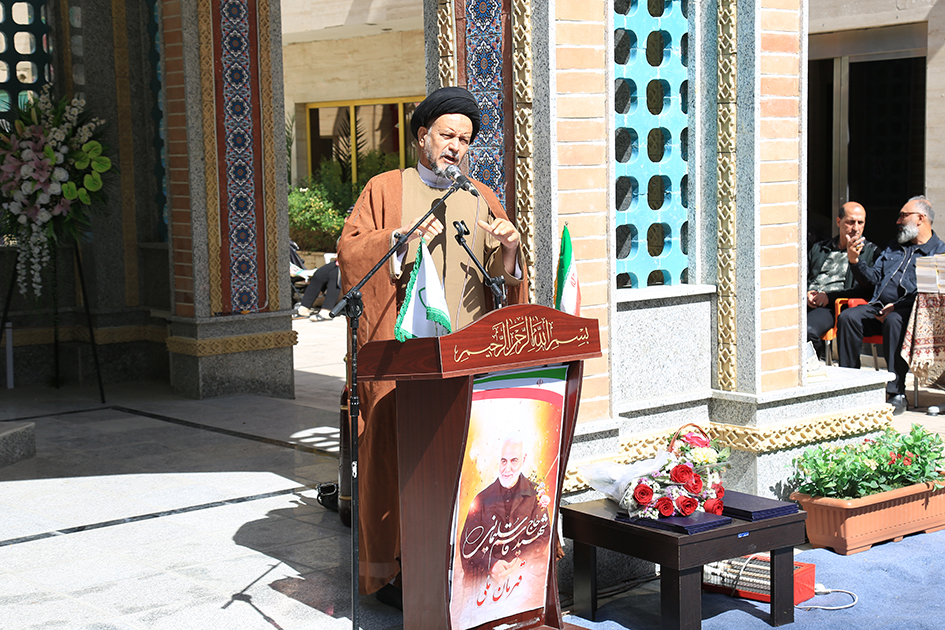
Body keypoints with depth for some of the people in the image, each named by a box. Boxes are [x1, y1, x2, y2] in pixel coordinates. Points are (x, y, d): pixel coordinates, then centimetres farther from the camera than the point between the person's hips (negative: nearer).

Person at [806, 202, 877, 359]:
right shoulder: (819, 248, 28)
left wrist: (831, 296, -9)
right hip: (808, 303, 4)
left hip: (834, 306, -4)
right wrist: (806, 293, 1)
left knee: (808, 330, -37)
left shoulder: (871, 252, 13)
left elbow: (866, 289, 0)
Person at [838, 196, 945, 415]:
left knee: (893, 322, -39)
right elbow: (874, 276, 24)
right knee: (847, 317, -23)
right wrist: (855, 261, 4)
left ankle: (897, 393, -35)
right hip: (879, 306, 6)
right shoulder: (895, 245, 28)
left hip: (908, 310, -6)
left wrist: (897, 307, -19)